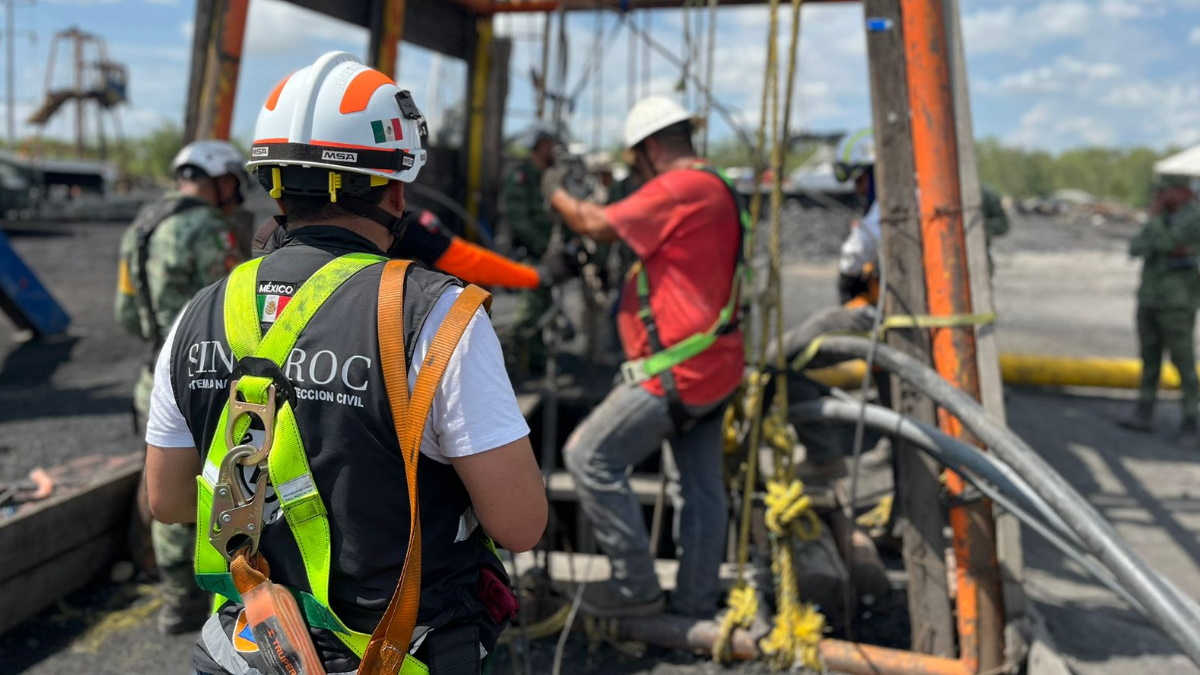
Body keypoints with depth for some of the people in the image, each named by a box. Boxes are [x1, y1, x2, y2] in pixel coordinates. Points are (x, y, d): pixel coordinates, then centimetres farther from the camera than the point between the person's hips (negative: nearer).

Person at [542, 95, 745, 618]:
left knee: (590, 458, -2)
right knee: (701, 490, 14)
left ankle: (637, 587, 6)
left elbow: (598, 226, -15)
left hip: (678, 372, -10)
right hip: (713, 369, 10)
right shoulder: (718, 189, 16)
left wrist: (555, 193, 3)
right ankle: (696, 605, 25)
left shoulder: (680, 188, -16)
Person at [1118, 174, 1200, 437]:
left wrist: (1154, 217, -8)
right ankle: (1144, 416, 10)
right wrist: (1166, 250, -12)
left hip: (1177, 303, -7)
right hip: (1149, 299, 8)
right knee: (1149, 360, 7)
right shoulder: (1163, 219, 15)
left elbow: (1162, 243, -23)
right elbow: (1135, 248, 5)